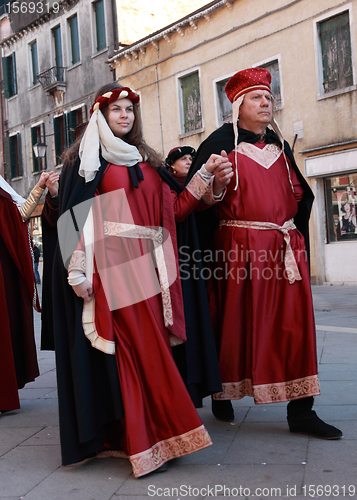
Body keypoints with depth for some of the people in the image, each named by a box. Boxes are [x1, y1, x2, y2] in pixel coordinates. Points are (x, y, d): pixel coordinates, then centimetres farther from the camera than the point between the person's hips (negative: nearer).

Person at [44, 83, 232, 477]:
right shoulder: (86, 159, 3)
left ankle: (151, 430, 17)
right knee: (136, 346, -8)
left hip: (148, 266, 6)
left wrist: (207, 175, 9)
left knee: (149, 348, 6)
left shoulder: (145, 160, 20)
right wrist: (79, 271, -15)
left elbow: (171, 208, 15)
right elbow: (74, 216, -6)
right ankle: (146, 441, -2)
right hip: (114, 265, -6)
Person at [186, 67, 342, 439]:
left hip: (285, 247, 5)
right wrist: (213, 238, -9)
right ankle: (221, 395, 23)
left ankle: (300, 411, 6)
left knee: (294, 324, 0)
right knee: (235, 322, 3)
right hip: (239, 248, -5)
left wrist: (296, 231, 14)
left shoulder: (279, 145, 17)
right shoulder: (221, 142, 0)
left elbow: (300, 193, 24)